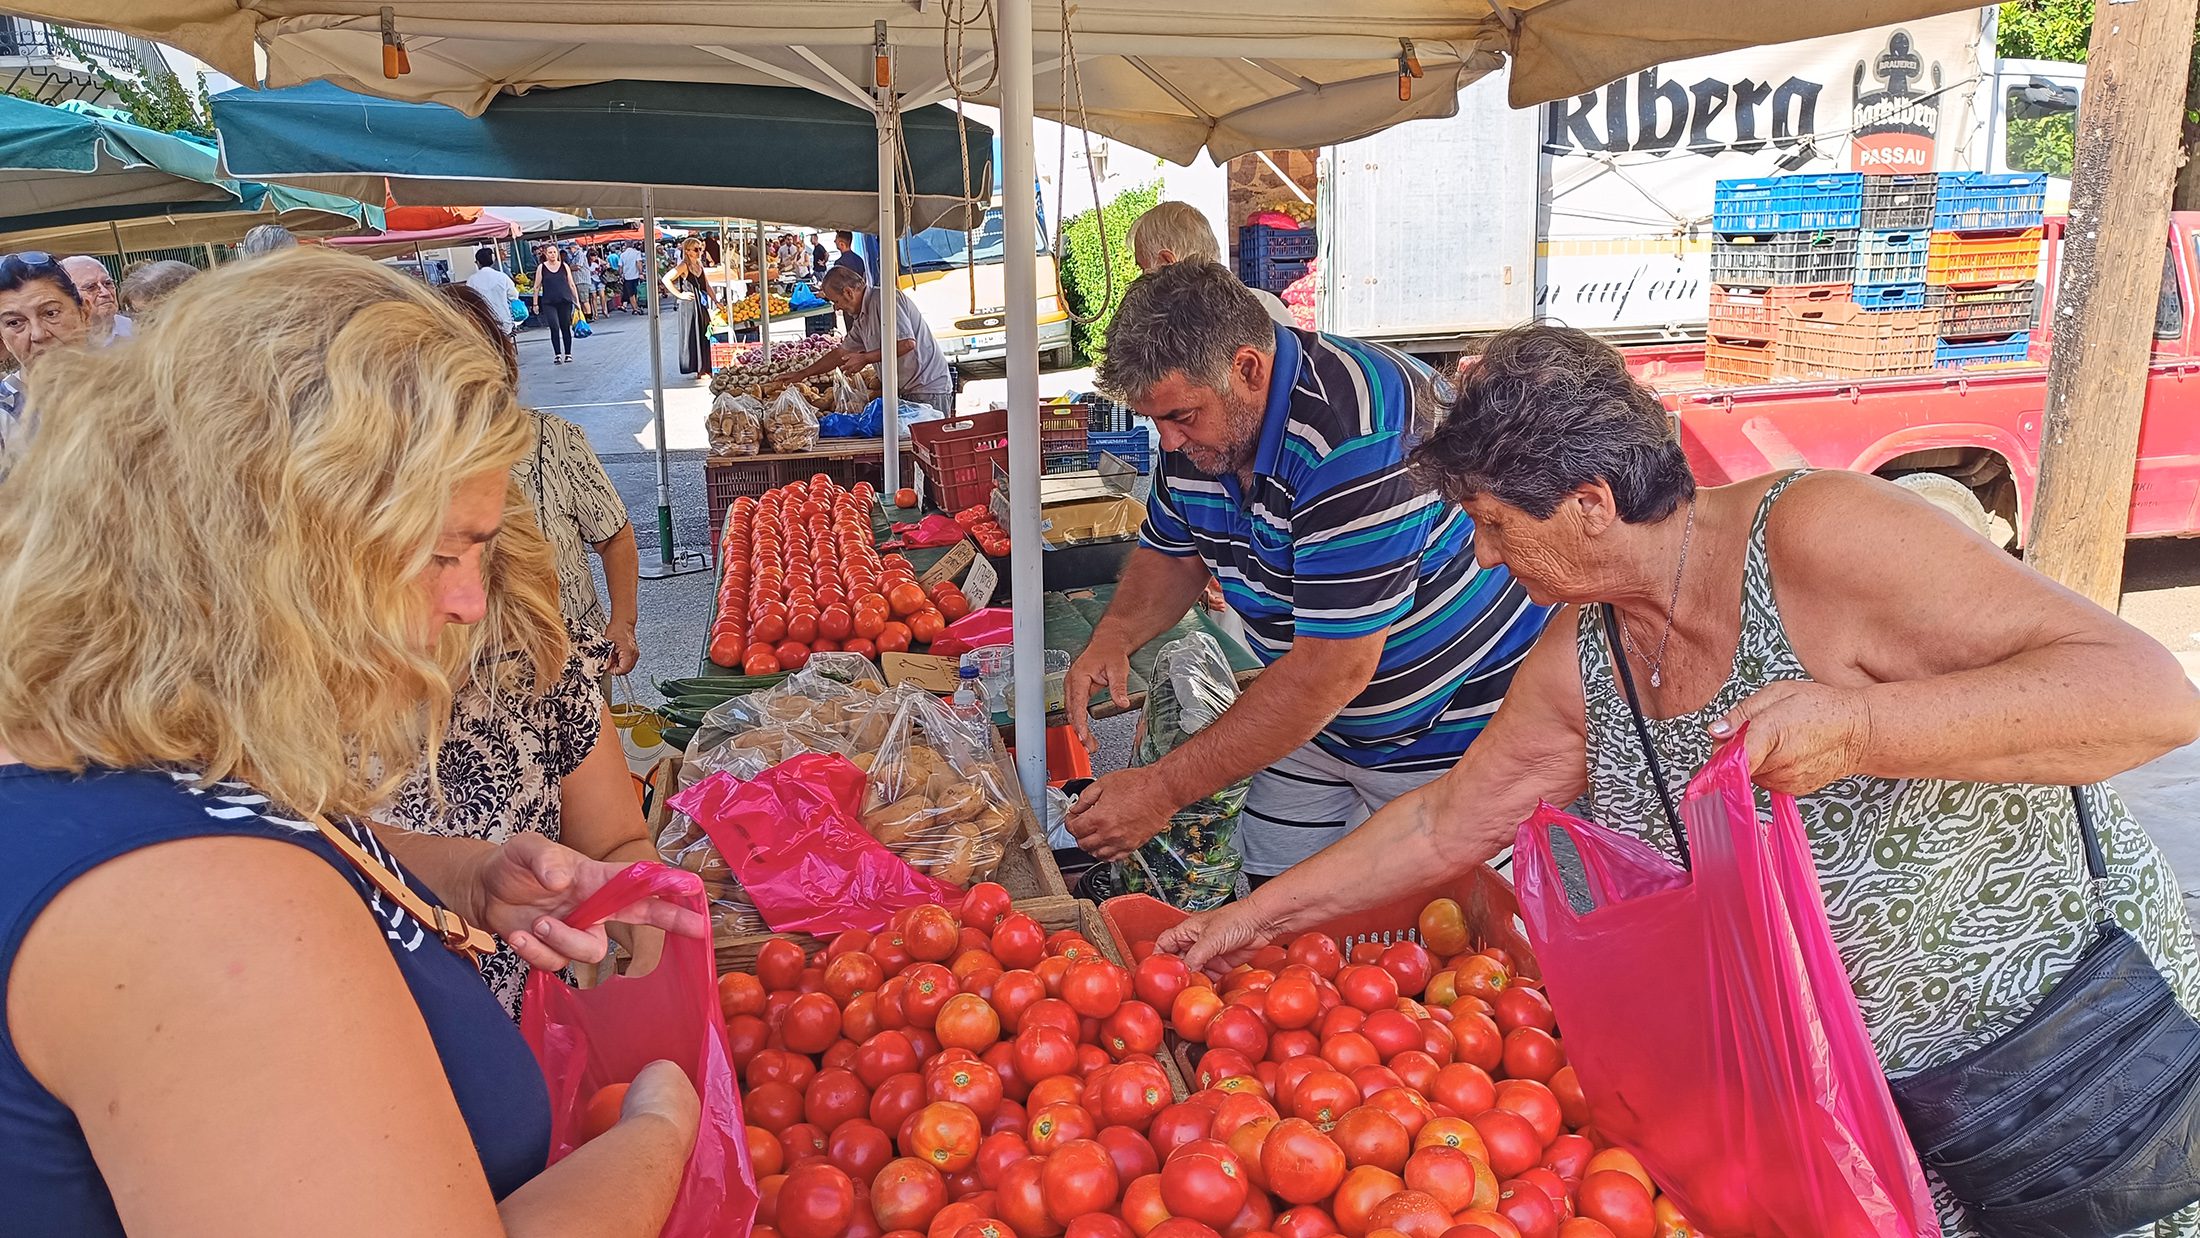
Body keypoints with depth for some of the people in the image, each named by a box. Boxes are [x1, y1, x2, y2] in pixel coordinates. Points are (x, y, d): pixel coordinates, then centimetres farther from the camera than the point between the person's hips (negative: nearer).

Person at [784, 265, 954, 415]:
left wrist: (865, 358, -15)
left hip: (928, 391, -9)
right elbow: (842, 353, 27)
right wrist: (802, 374, 27)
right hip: (907, 392, 9)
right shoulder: (862, 318, 16)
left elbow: (907, 343, -24)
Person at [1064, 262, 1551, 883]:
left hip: (1447, 727, -7)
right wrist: (1115, 636, -11)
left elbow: (1334, 666, -35)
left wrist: (1164, 787, -32)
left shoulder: (1355, 434, -34)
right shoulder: (1198, 418, -7)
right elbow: (1172, 554, 11)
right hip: (1319, 717, 7)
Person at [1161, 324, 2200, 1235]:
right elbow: (1445, 824, 8)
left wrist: (1855, 728, -41)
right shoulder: (1578, 666, -4)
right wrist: (1256, 916, 10)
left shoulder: (1817, 537, -26)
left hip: (2073, 1046, -5)